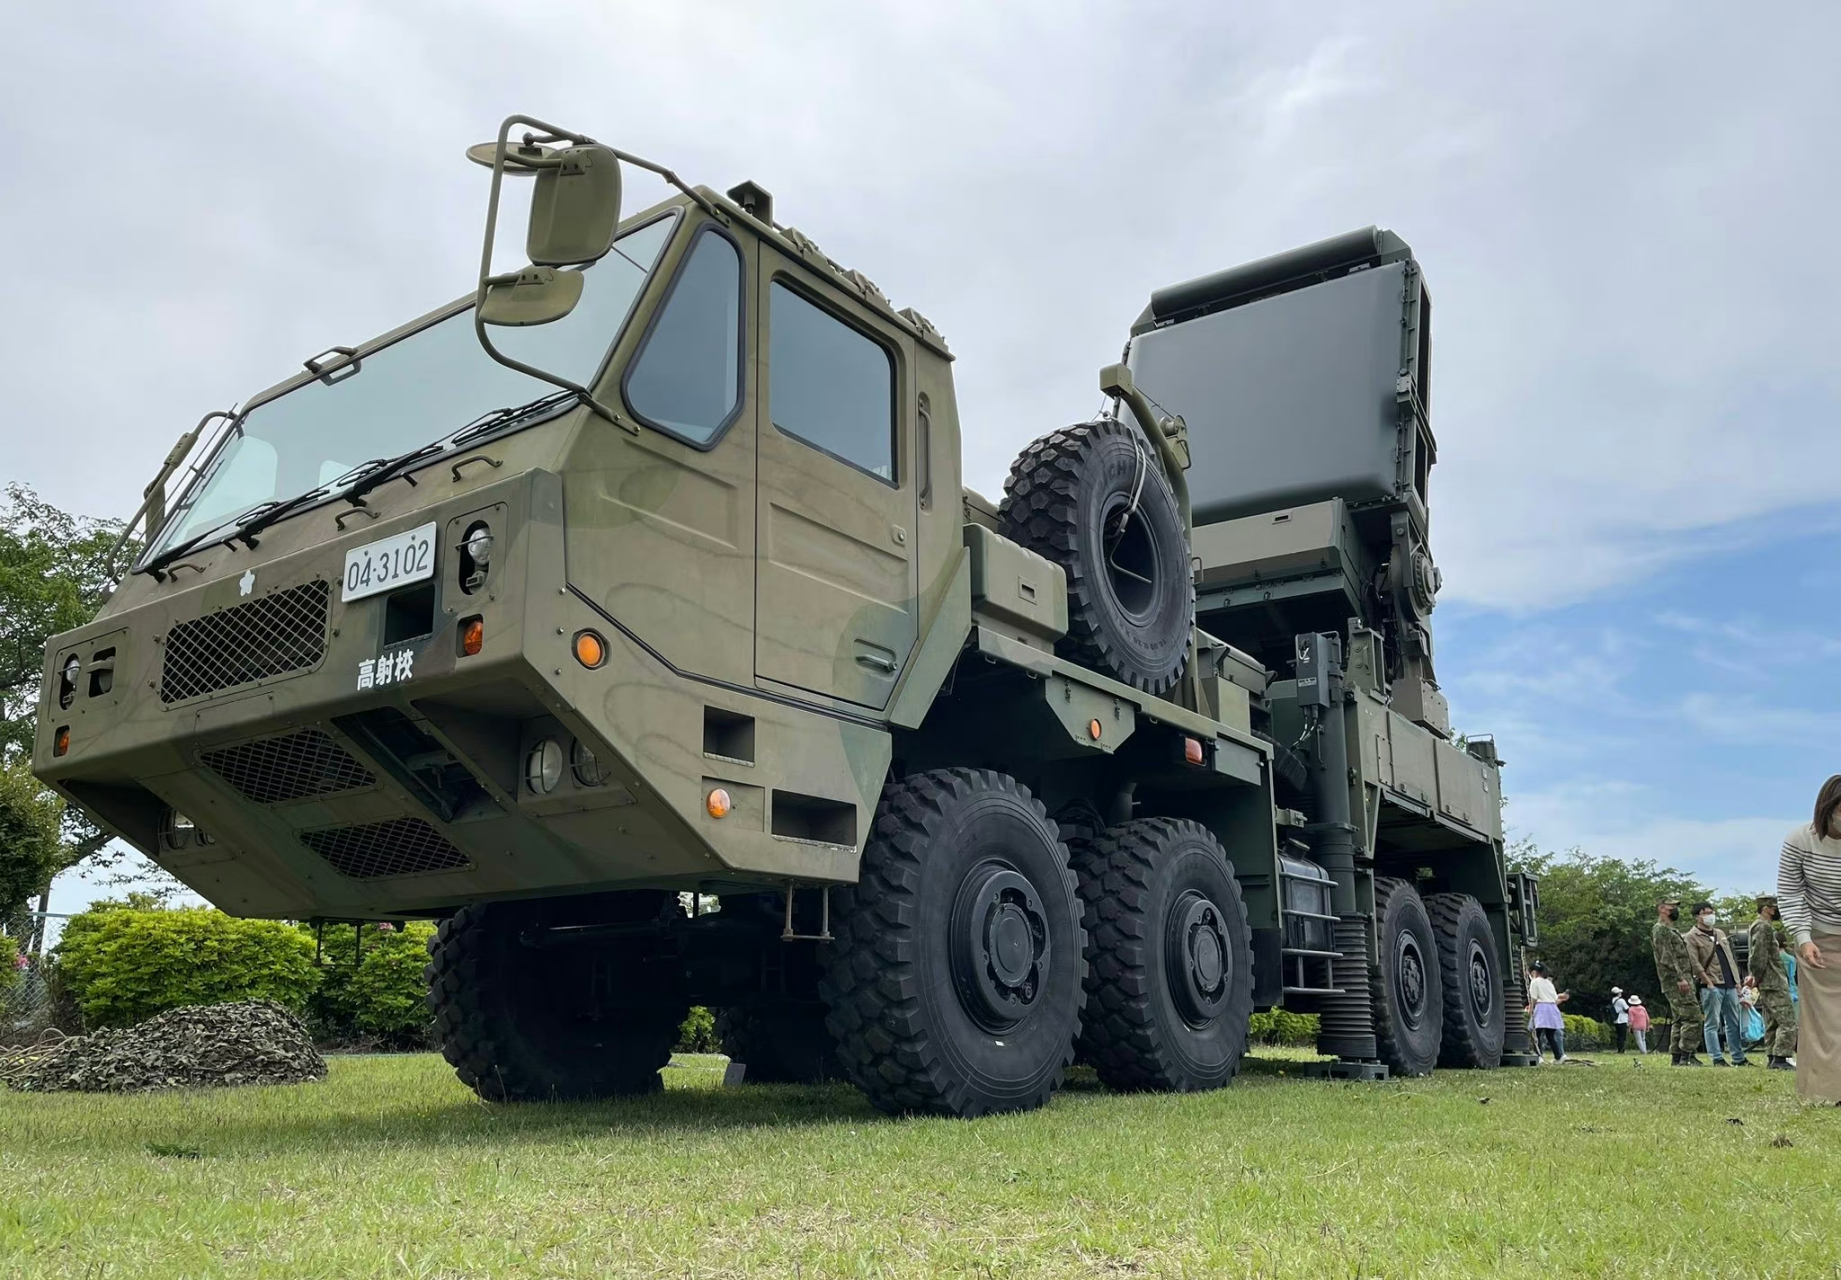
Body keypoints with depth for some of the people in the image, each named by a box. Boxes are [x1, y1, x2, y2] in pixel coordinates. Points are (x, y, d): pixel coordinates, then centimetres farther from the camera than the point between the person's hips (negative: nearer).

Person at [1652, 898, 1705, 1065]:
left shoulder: (1672, 931, 23)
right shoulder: (1660, 930, -9)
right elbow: (1667, 958, -18)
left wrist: (1688, 978, 21)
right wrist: (1680, 978, -24)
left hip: (1682, 980, 10)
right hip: (1676, 982, -10)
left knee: (1679, 1020, 9)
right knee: (1692, 1016, -15)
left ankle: (1676, 1058, 11)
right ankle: (1686, 1057, -15)